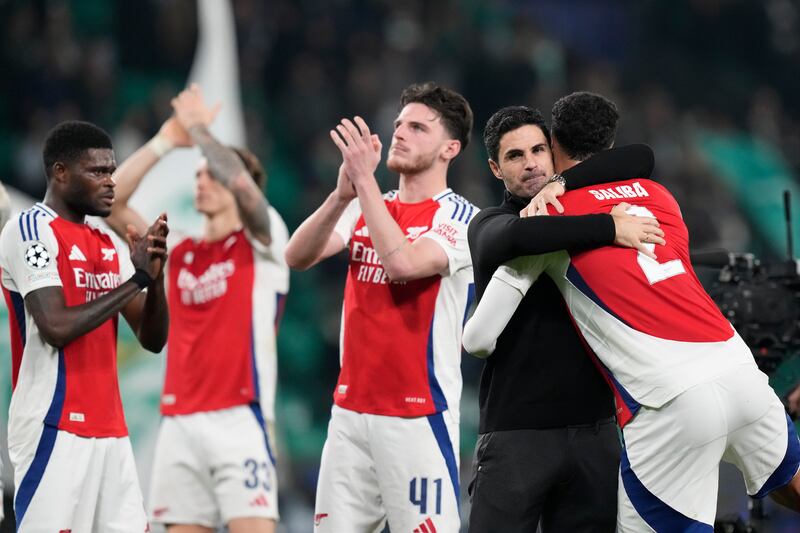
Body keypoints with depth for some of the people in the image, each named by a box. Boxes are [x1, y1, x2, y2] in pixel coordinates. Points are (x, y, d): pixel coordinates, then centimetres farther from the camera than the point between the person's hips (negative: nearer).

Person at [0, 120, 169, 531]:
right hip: (56, 428, -8)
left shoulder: (107, 245, 15)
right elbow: (57, 328, -18)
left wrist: (155, 276, -5)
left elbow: (153, 339, 13)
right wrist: (134, 280, -12)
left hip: (109, 429, 8)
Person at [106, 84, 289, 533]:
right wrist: (168, 140, 8)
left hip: (241, 417, -5)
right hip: (179, 423, 5)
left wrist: (199, 129, -3)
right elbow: (112, 203, 11)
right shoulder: (179, 254, 17)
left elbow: (242, 181, -16)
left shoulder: (260, 242, 4)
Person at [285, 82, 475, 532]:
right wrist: (342, 194, -18)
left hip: (420, 417, -6)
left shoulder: (460, 219, -6)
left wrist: (365, 180, -22)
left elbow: (403, 263, -24)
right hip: (350, 411, 6)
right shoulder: (365, 208, 12)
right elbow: (298, 257, -3)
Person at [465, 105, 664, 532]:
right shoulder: (488, 227, 1)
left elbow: (641, 159, 3)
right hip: (516, 432, -4)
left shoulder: (582, 213, 15)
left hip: (594, 430, 4)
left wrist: (562, 182, -9)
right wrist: (609, 228, -26)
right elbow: (518, 236, -24)